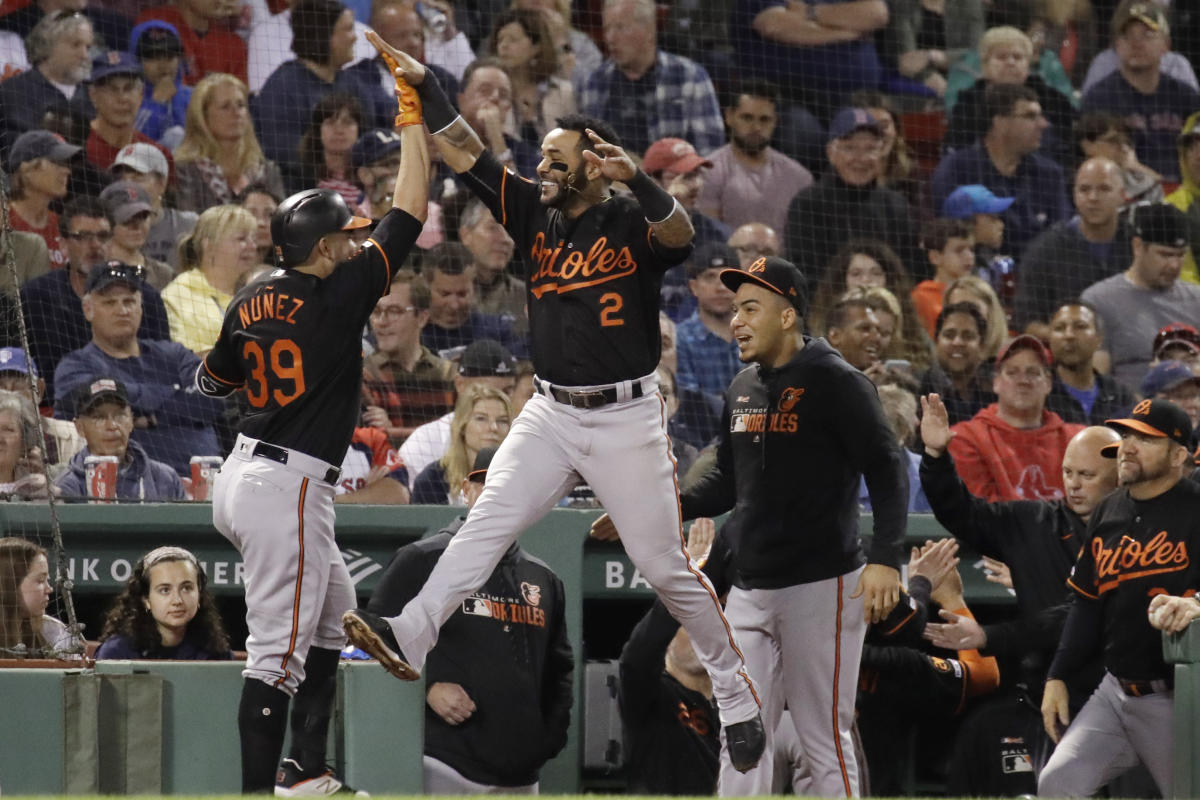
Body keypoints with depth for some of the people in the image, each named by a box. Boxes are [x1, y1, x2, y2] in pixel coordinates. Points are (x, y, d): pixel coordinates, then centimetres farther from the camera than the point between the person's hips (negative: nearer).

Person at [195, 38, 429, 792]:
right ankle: (259, 792, -12)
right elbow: (408, 215, -13)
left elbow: (212, 379, 21)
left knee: (334, 607, 24)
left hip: (242, 475, 9)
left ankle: (308, 769, 26)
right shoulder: (337, 297, -15)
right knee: (280, 647, -9)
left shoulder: (249, 303, 6)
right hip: (290, 490, -9)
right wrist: (413, 113, -8)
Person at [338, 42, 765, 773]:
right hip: (550, 414, 5)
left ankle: (737, 694, 13)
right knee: (486, 524, -14)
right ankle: (411, 638, -30)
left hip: (627, 421, -4)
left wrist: (636, 179, -47)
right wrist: (424, 84, -9)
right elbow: (465, 153, 1)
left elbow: (681, 234, -31)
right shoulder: (535, 215, 5)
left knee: (665, 566, -1)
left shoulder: (631, 224, -9)